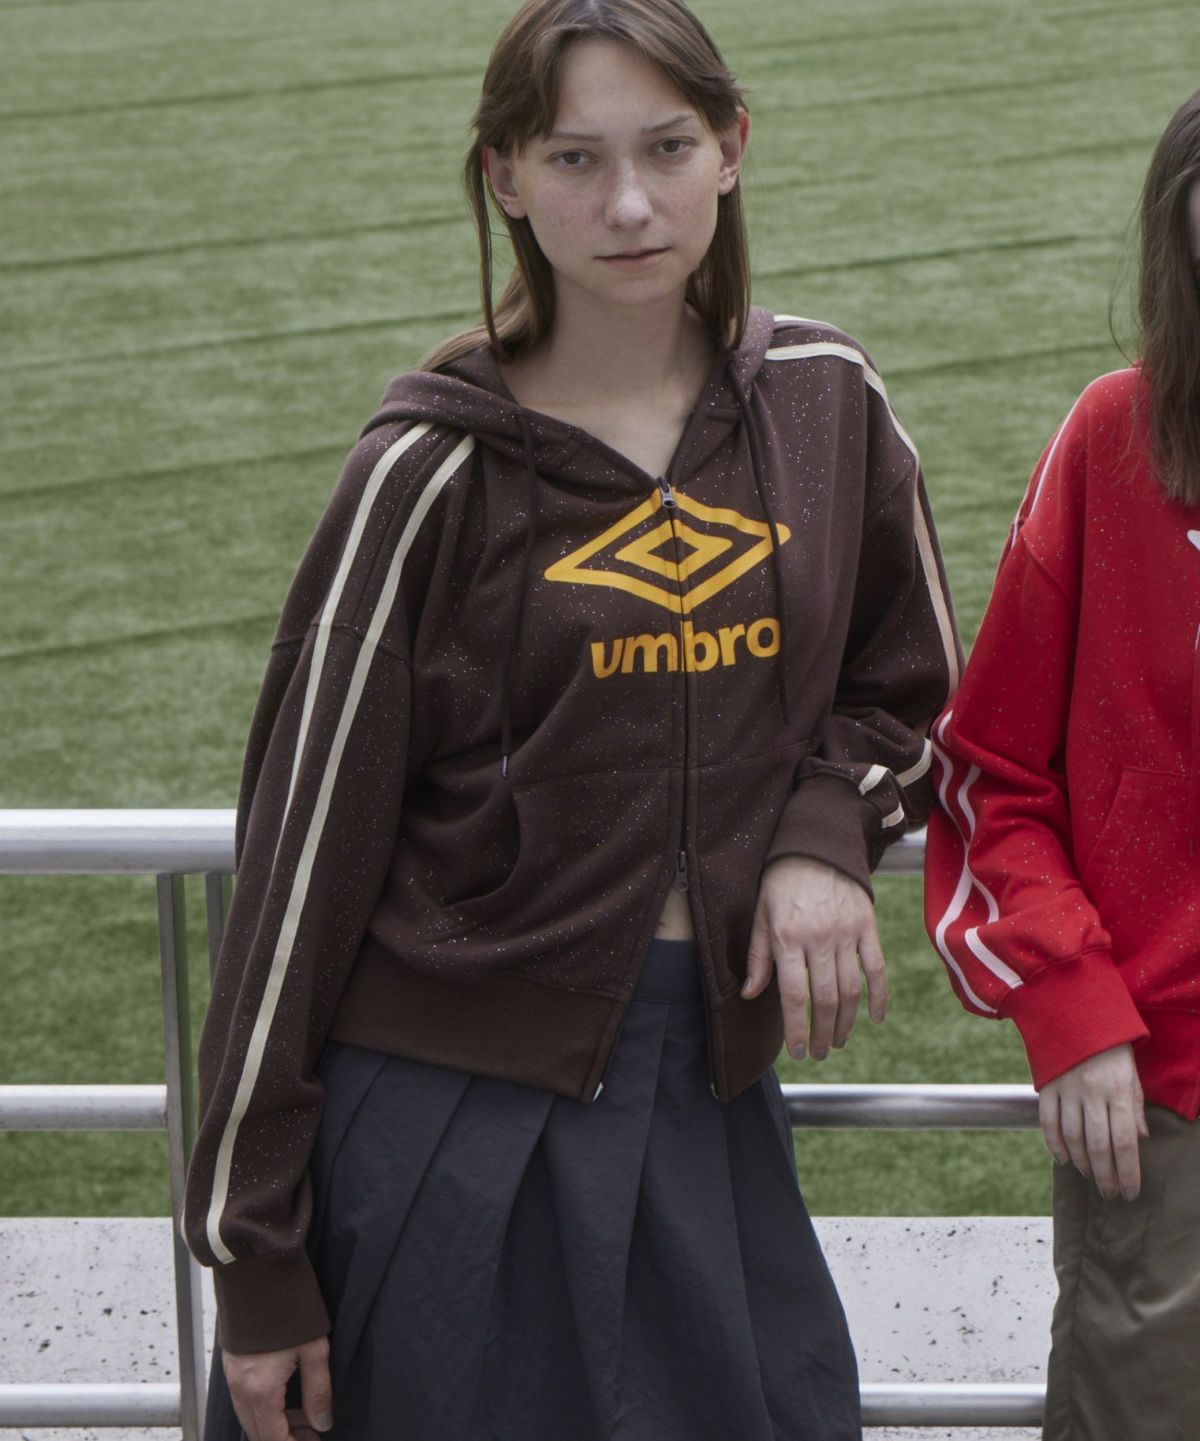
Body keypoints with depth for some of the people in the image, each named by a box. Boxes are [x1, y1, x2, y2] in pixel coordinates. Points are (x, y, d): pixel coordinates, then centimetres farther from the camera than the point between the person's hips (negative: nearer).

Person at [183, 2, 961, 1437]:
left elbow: (902, 684, 19)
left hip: (710, 1081, 4)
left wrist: (824, 834, -5)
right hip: (457, 1102, -4)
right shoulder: (434, 472, -10)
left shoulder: (822, 404, 2)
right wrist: (255, 1261, -6)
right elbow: (304, 849, -7)